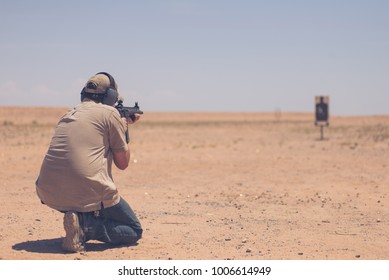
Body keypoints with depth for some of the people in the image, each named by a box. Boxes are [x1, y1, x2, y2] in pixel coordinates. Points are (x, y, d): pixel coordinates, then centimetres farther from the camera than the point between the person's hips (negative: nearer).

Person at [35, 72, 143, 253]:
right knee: (134, 231, 10)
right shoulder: (110, 113, 0)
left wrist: (122, 127, 46)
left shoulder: (69, 114, 19)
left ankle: (80, 219, 14)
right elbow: (122, 163, 6)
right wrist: (123, 130, 23)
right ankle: (85, 225, -13)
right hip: (88, 195, -7)